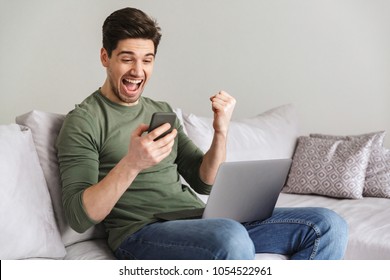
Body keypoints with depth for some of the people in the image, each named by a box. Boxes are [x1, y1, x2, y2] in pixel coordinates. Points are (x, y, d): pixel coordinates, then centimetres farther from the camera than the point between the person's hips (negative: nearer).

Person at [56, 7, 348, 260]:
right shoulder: (83, 121, -1)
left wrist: (221, 132, -1)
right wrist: (131, 164, -26)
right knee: (231, 239, -41)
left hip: (199, 221, 7)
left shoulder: (162, 111, 19)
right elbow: (79, 216, -11)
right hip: (142, 232, -7)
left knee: (328, 226, -5)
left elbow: (204, 183, 16)